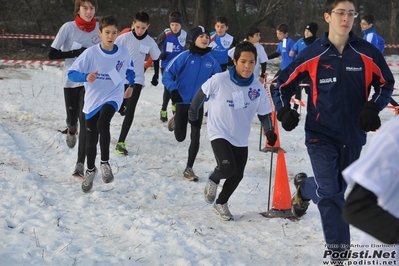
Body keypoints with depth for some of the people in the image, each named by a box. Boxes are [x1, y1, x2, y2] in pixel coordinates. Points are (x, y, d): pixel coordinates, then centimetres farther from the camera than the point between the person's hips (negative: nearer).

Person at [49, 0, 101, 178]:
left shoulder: (100, 27, -4)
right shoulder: (68, 28, -12)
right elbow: (52, 54, -13)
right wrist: (77, 52, -21)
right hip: (71, 81, 0)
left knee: (86, 121, -10)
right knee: (72, 118, 9)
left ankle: (80, 165, -6)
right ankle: (71, 130, 49)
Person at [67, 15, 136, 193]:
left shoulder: (123, 53, -7)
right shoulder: (91, 53, -15)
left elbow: (129, 69, 17)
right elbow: (72, 73, -17)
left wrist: (131, 85, 25)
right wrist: (86, 76, -35)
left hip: (113, 97, -1)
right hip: (93, 100, 1)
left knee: (103, 123, -31)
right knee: (91, 140, 10)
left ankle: (105, 162, -15)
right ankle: (90, 170, 36)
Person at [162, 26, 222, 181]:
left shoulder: (211, 61, -1)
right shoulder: (185, 57, -13)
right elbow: (167, 74, -13)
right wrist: (173, 90, -26)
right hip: (182, 102, -2)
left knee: (195, 137, -3)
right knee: (180, 137, 9)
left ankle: (189, 169, 10)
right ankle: (176, 119, 44)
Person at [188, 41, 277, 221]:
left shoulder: (257, 87, -10)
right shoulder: (219, 80, -19)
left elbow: (264, 113, 1)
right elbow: (201, 95, -2)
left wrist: (269, 131, -15)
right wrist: (193, 115, 10)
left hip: (241, 138, 4)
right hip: (219, 133, -4)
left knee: (237, 175, 11)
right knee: (227, 168, -25)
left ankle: (221, 203, 37)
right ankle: (213, 181, 10)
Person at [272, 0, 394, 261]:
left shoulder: (367, 53, -7)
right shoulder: (313, 54, -9)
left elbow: (386, 83, 6)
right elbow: (284, 83, 3)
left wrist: (373, 107, -11)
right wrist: (284, 111, -12)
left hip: (353, 135, 3)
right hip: (321, 134, -3)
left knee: (341, 191, 16)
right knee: (329, 191, -15)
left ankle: (304, 188, 48)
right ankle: (338, 249, -1)